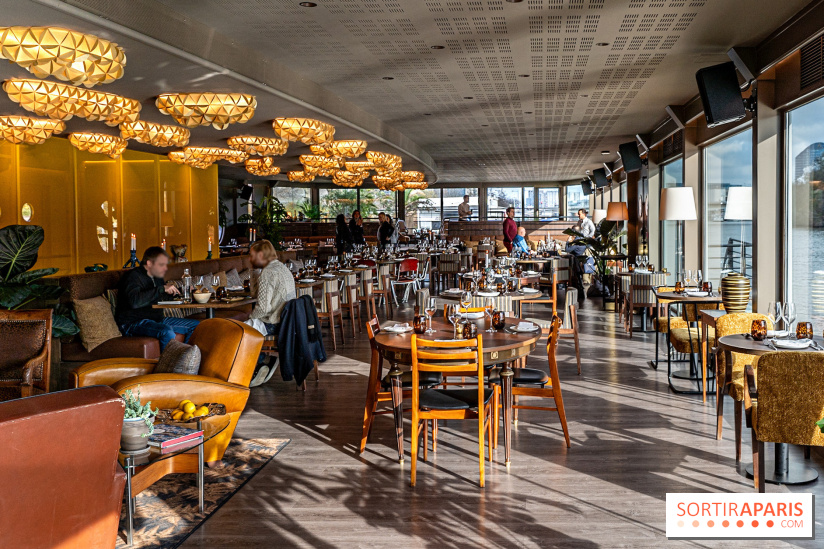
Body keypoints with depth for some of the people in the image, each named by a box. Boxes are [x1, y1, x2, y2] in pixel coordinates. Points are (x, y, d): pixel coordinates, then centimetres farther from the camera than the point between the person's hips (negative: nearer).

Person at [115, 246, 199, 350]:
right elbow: (135, 302, -32)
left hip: (156, 320, 9)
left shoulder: (157, 277, 14)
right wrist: (163, 289, -28)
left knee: (195, 326, 4)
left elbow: (163, 297, 33)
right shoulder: (133, 277, -13)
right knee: (167, 331, -37)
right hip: (132, 323, -9)